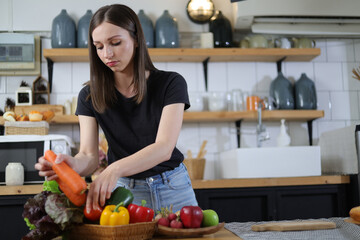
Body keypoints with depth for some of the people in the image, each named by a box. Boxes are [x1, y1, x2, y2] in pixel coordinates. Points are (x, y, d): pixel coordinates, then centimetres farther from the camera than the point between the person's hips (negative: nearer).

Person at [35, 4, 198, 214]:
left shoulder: (170, 84, -13)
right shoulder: (90, 96, -5)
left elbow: (164, 147, -25)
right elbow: (89, 156, -11)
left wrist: (115, 169, -41)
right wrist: (73, 164, -35)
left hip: (173, 188, -1)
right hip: (123, 189, 1)